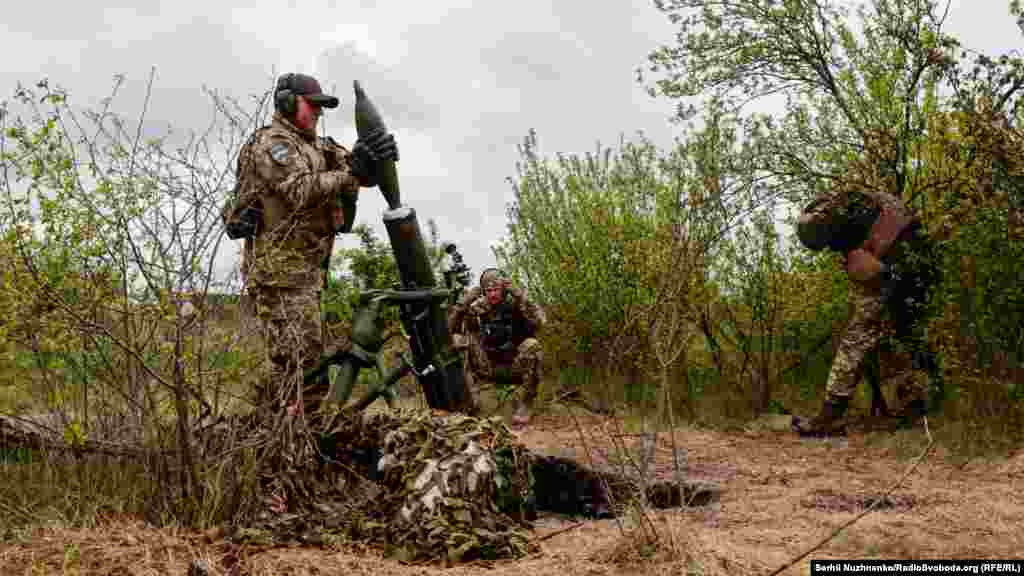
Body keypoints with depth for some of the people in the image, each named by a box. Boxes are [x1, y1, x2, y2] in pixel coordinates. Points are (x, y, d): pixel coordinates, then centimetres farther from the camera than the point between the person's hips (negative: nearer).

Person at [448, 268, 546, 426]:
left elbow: (539, 321, -27)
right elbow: (450, 327, -8)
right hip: (488, 369, 2)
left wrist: (519, 295, -27)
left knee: (531, 346, -32)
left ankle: (526, 403, -17)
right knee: (457, 341, -16)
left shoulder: (515, 306, -8)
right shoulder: (477, 310, 0)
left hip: (515, 369, -2)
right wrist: (464, 301, -18)